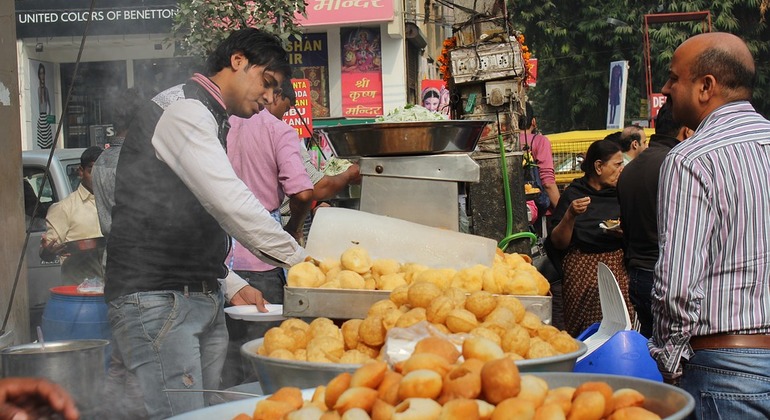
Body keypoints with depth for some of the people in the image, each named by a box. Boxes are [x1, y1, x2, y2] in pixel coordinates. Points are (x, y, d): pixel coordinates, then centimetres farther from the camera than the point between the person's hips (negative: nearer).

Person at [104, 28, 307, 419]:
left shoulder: (208, 119, 24)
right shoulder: (182, 109, -8)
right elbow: (229, 201, -19)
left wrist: (231, 286, 15)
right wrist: (299, 258, -12)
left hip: (203, 301, 10)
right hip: (157, 299, -10)